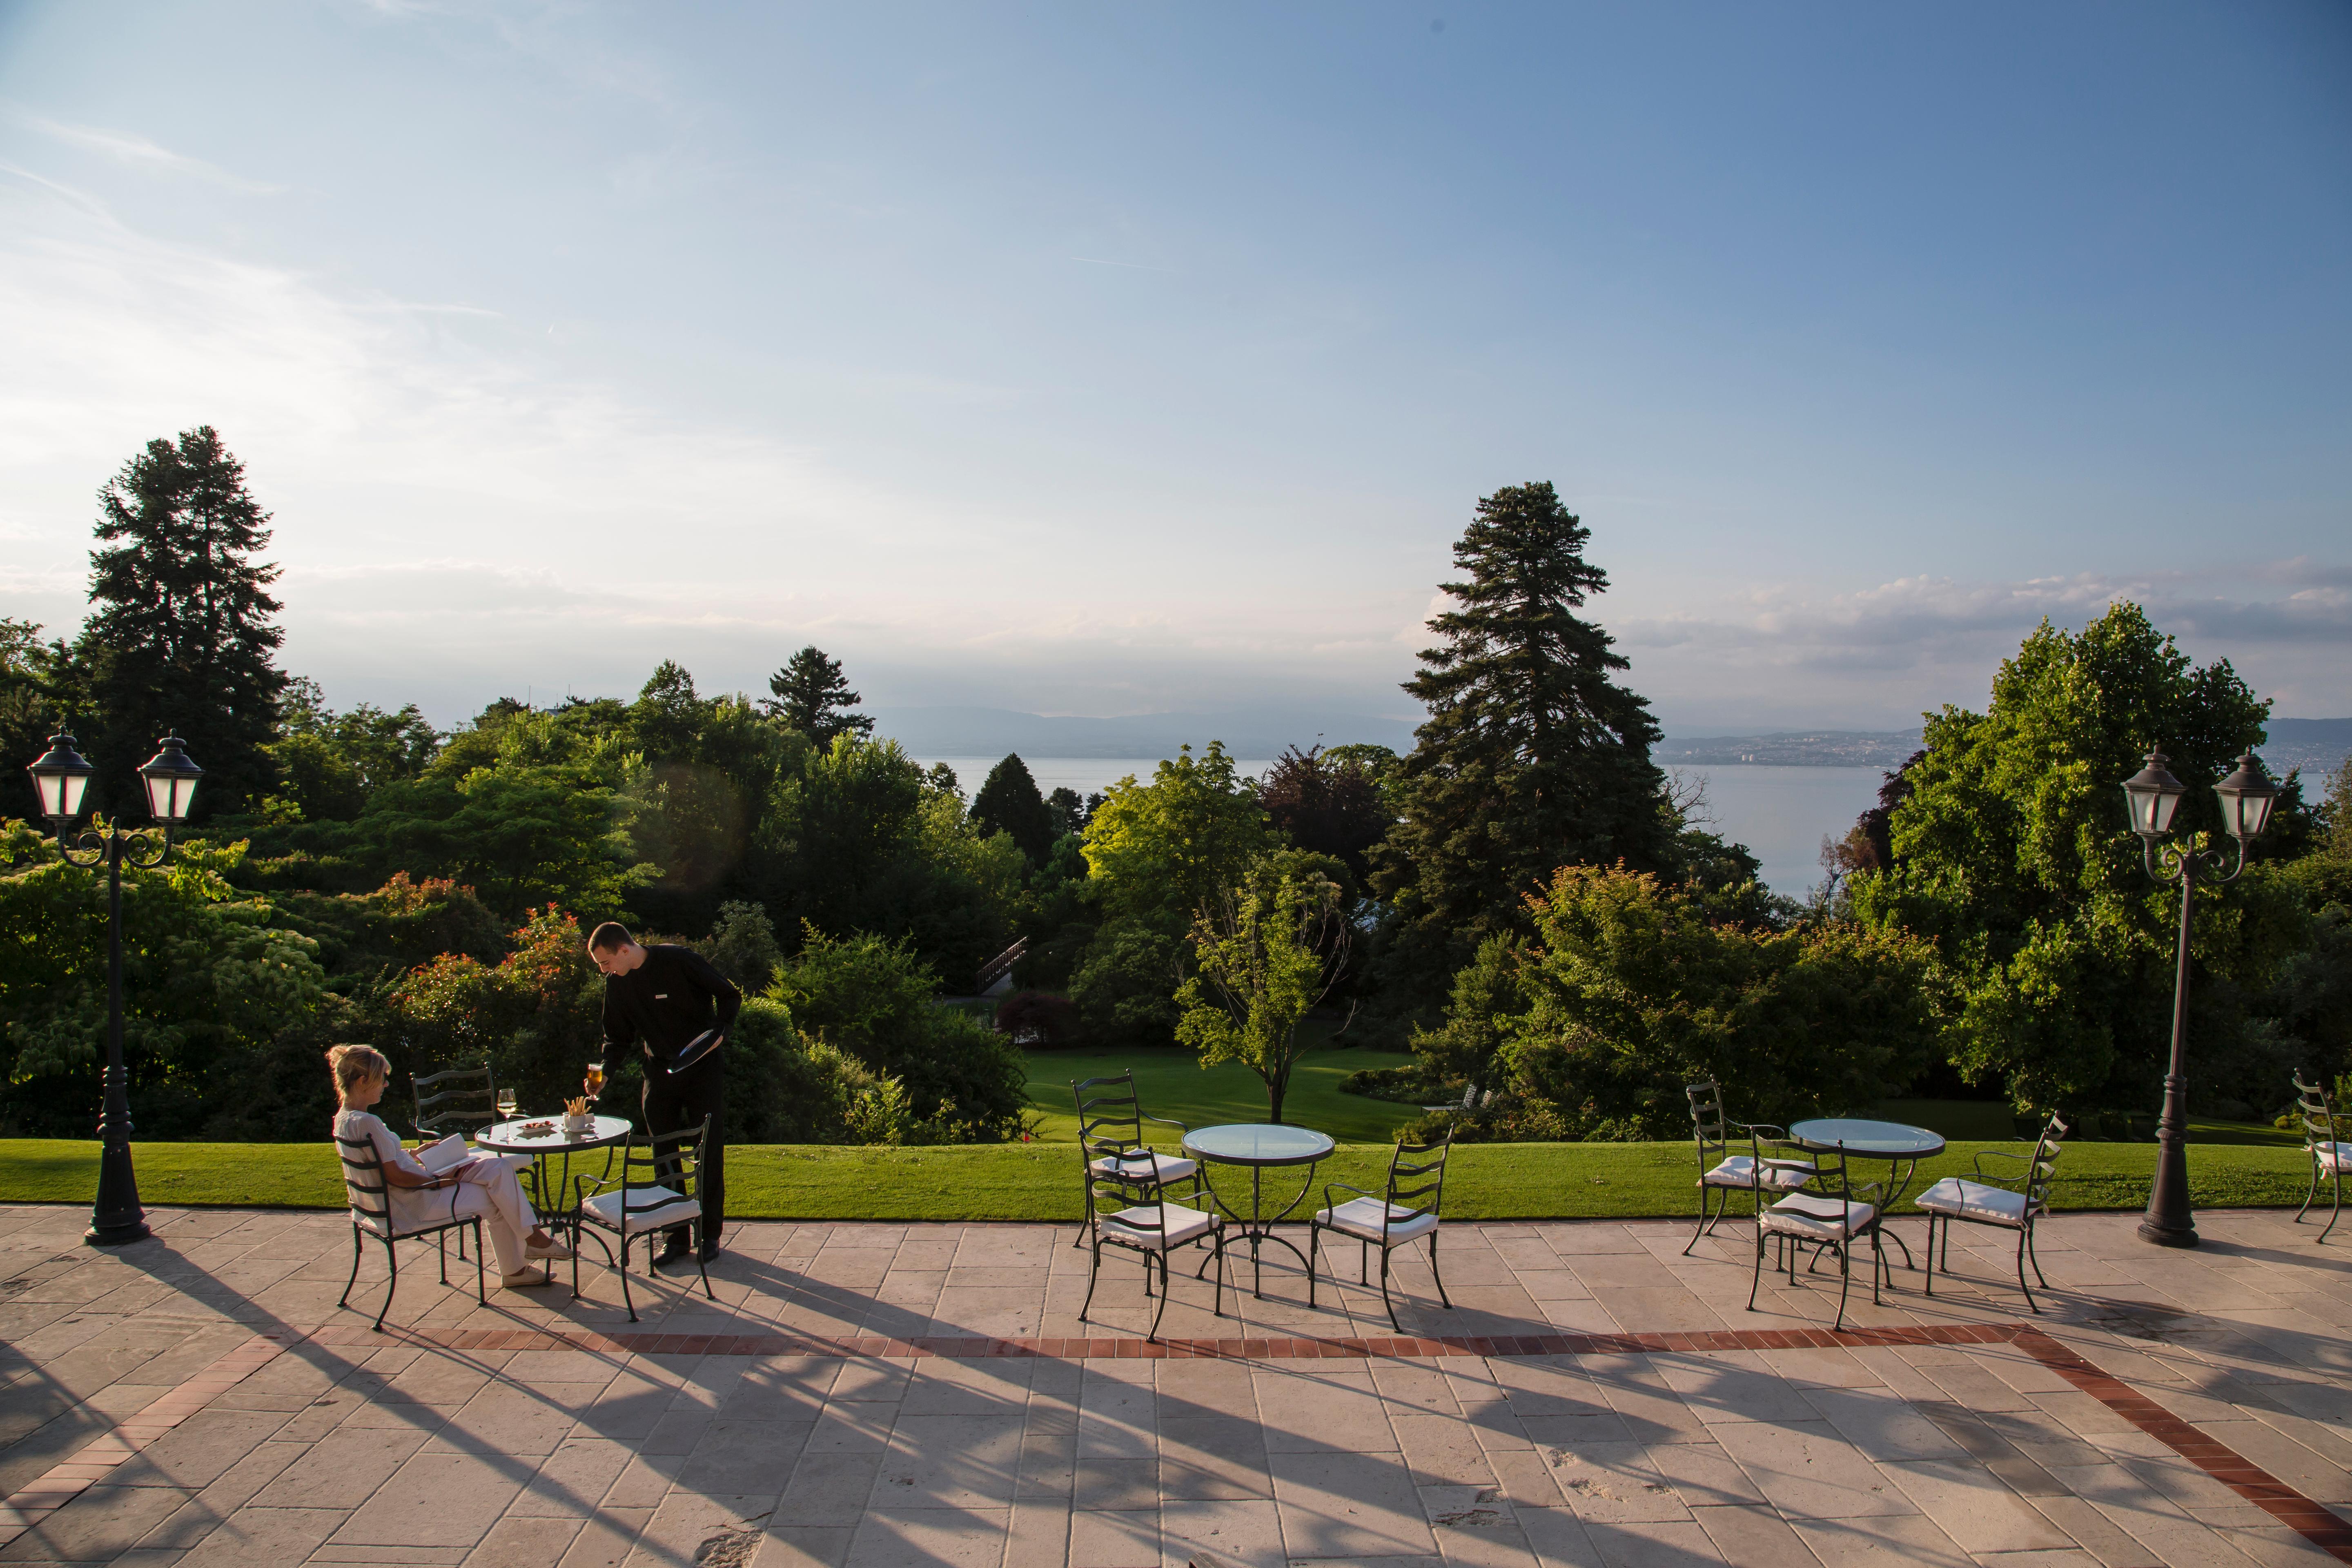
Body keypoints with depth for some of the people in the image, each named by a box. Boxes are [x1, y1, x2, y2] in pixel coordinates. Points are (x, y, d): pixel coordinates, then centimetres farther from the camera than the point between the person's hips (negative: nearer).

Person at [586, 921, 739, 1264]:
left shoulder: (680, 961, -16)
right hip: (660, 1071, 5)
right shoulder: (617, 983, 1)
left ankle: (710, 1234, 11)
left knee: (710, 1153, 0)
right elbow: (617, 1037, 10)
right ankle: (676, 1237, 13)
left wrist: (718, 1031, -21)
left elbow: (730, 997, -7)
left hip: (703, 1069, -5)